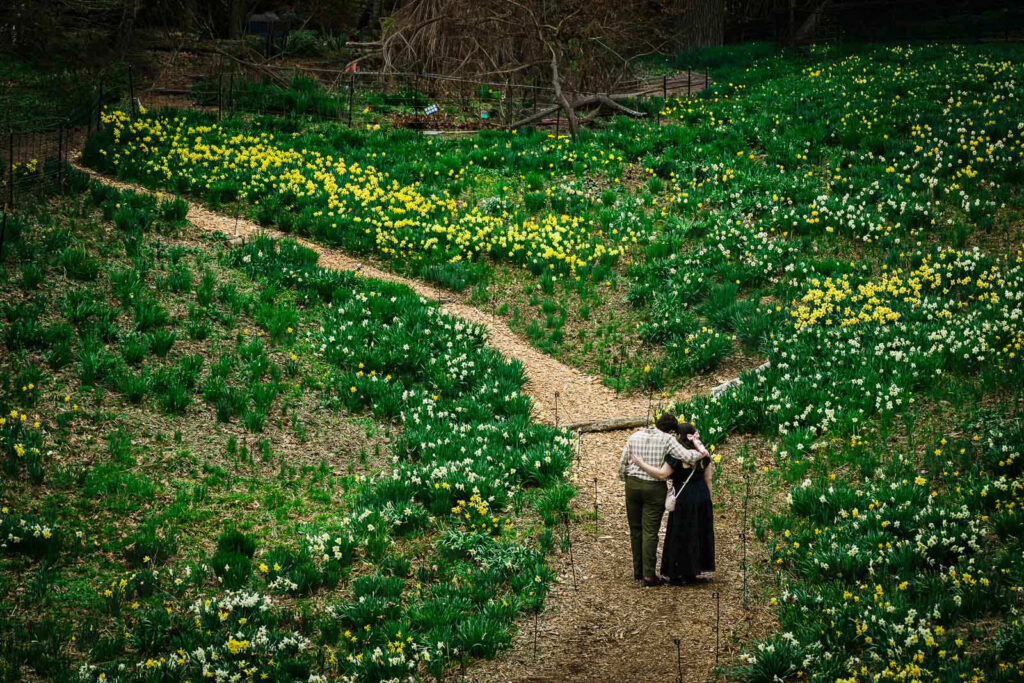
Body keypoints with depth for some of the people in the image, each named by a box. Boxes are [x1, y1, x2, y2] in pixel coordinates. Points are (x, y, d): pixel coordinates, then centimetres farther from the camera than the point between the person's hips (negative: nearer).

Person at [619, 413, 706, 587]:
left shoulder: (635, 437, 5)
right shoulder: (667, 440, -8)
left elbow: (622, 464, 8)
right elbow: (687, 456, -17)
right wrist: (701, 454, 2)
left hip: (633, 486, 4)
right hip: (654, 488, -4)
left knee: (636, 530, 14)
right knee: (650, 532, -1)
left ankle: (638, 571, 19)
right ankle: (649, 574, -3)